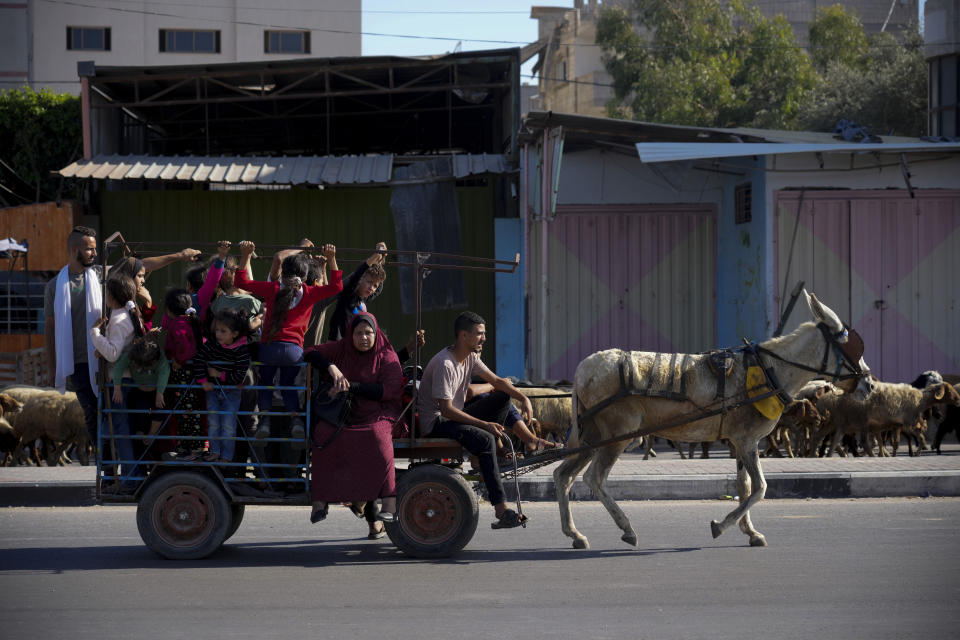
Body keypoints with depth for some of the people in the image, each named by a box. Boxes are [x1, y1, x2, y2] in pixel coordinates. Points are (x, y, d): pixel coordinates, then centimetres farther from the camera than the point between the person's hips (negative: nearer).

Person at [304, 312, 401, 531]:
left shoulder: (386, 356, 2)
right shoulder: (340, 350, 12)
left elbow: (389, 390, -10)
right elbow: (310, 354, 11)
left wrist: (352, 386, -16)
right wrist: (331, 368, -8)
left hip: (377, 416, -3)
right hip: (343, 415, 3)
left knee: (377, 435, -37)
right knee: (323, 433, -30)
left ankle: (389, 501, -41)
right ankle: (320, 499, -30)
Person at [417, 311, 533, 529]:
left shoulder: (470, 357, 5)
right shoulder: (444, 364, -24)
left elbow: (496, 381, 9)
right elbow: (446, 409, -26)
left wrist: (524, 399, -8)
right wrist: (484, 424, -27)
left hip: (454, 416, 10)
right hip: (435, 424, -10)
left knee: (503, 397, 3)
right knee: (484, 439, -31)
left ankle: (487, 460, -2)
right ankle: (501, 511, -35)